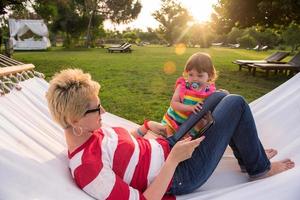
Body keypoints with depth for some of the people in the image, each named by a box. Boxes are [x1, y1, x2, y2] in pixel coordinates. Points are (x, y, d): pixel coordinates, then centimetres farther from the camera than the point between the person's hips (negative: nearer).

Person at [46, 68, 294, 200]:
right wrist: (174, 159, -26)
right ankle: (259, 168, 17)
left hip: (168, 146, 9)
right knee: (236, 104, -9)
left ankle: (248, 155, 30)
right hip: (179, 173, -8)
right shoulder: (87, 168, -29)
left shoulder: (88, 131, -1)